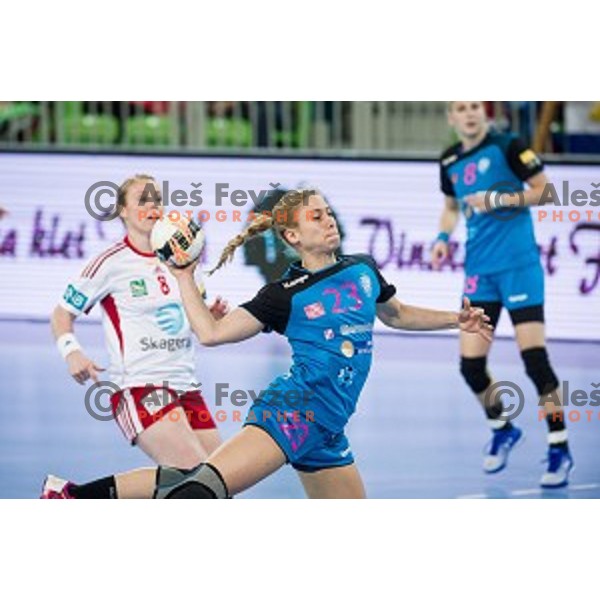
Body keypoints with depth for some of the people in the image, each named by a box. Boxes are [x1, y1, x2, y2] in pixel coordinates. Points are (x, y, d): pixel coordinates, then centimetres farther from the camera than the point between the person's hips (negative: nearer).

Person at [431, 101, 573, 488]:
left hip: (519, 264, -5)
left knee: (534, 356, -10)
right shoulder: (450, 162, 10)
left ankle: (560, 449, -2)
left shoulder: (507, 147, -6)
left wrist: (498, 200, -16)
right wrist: (443, 238, 7)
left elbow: (543, 190, -6)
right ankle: (502, 429, 28)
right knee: (470, 363, 1)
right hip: (479, 269, 5)